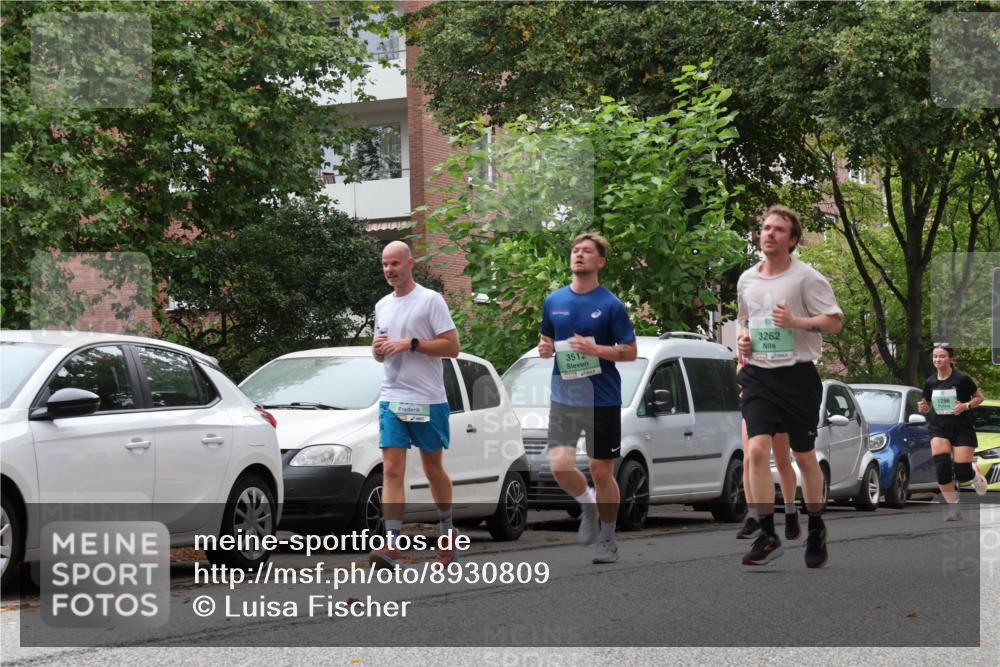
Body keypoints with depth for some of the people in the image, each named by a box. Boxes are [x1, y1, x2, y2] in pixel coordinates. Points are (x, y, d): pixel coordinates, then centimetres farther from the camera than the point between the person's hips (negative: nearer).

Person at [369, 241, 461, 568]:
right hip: (391, 399, 4)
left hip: (428, 400, -4)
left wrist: (411, 344, -18)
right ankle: (392, 544, -15)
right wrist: (377, 348, -1)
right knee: (392, 470, -8)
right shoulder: (382, 306, 14)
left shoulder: (430, 300, -6)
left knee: (433, 468, 9)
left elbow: (452, 347, -11)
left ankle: (447, 532, 30)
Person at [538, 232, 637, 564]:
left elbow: (630, 351, -6)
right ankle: (587, 505, 18)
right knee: (559, 464, -12)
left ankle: (607, 538, 21)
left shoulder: (611, 305, -6)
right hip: (564, 397, 3)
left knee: (601, 471, 3)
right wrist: (545, 348, -4)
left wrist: (594, 349, -20)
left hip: (602, 399, -3)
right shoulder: (553, 301, 7)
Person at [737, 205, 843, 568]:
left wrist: (796, 322, -22)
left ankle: (816, 532, 25)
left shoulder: (806, 277, -5)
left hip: (798, 375, -3)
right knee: (756, 450, -15)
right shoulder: (747, 280, 11)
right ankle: (768, 535, -11)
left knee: (805, 457, 7)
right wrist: (743, 339, 6)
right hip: (758, 375, 3)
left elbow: (834, 321, -8)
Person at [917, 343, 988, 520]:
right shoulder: (930, 382, 2)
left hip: (962, 428, -3)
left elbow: (980, 397, 0)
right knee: (942, 468, -16)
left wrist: (966, 406, -18)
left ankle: (976, 475, 32)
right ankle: (953, 506, -5)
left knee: (962, 472, -7)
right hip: (939, 428, 3)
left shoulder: (962, 379, -10)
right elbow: (927, 405, 15)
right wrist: (923, 407, -8)